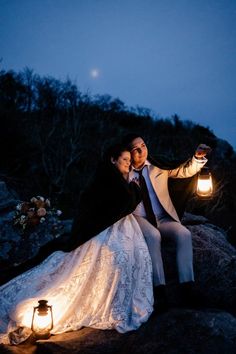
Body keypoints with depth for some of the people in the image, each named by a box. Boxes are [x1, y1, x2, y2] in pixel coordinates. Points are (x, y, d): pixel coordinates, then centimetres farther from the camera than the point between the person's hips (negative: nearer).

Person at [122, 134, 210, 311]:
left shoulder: (158, 166, 6)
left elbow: (186, 171, 7)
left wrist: (198, 157, -13)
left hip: (162, 218, 3)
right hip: (138, 218, -2)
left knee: (184, 234, -26)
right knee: (153, 236, -35)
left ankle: (187, 286, -25)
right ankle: (160, 290, -33)